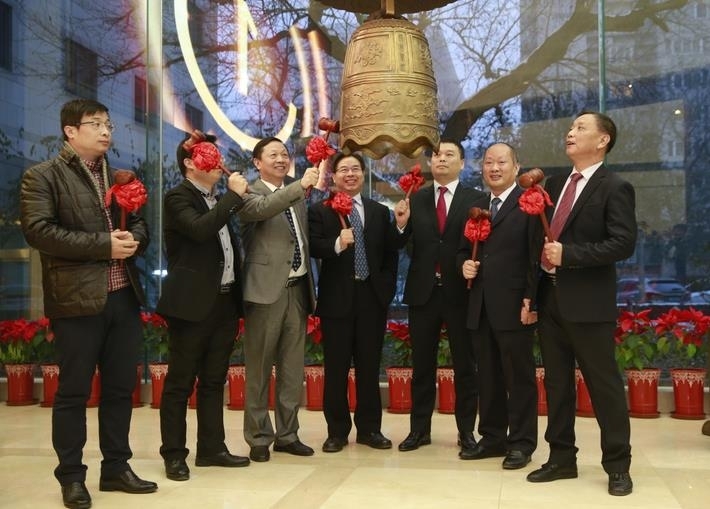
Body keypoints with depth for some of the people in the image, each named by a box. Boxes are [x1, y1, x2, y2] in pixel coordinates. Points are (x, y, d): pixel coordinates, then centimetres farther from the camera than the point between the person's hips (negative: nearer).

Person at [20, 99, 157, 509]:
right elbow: (38, 231, -14)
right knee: (73, 391, 3)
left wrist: (134, 239, -5)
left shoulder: (120, 177, 17)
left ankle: (116, 467, 25)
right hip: (77, 300, -6)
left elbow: (140, 224, 20)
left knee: (121, 388, 12)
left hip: (124, 297, 6)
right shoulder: (43, 176, -2)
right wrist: (104, 244, -17)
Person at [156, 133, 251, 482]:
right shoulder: (178, 197, -7)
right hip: (193, 303, -8)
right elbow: (200, 229, -26)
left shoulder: (219, 199, 17)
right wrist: (234, 195, -18)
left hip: (225, 300, 8)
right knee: (180, 382, 1)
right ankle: (173, 455, 10)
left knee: (213, 381, 13)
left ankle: (211, 448, 22)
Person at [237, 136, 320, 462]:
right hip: (267, 289, -6)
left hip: (298, 288, 6)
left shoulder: (296, 194, 17)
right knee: (259, 367, 2)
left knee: (293, 367, 11)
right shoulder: (250, 194, -3)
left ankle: (287, 434, 21)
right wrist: (301, 185, -35)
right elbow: (262, 208, -27)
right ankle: (259, 438, 13)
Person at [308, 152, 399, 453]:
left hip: (372, 298, 3)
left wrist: (387, 288, 1)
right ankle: (337, 431, 15)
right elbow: (313, 248, -11)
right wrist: (337, 244, -29)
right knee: (336, 368, 4)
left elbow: (391, 254, 10)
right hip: (336, 299, -2)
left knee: (369, 367, 9)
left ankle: (369, 428, 19)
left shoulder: (380, 212, 12)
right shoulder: (319, 211, 2)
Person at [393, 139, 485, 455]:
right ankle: (419, 429, 20)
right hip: (423, 291, 3)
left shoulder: (476, 199, 0)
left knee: (465, 365, 7)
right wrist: (401, 224, -18)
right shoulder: (415, 199, 7)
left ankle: (466, 431, 18)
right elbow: (401, 245, 1)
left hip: (460, 291, -2)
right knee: (422, 365, 10)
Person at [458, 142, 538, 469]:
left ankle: (521, 443, 12)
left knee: (520, 377, 2)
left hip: (515, 306, -7)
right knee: (487, 377, 13)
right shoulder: (477, 208, 17)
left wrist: (531, 301, -18)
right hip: (480, 306, 7)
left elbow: (536, 256, -11)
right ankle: (492, 438, 23)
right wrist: (465, 264, 1)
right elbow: (464, 249, 25)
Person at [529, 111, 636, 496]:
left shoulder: (615, 188, -6)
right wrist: (541, 253, 2)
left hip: (588, 303, -7)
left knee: (604, 385, 2)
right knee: (556, 383, 12)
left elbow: (624, 244, -15)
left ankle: (617, 466, 14)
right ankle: (562, 458, 24)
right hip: (550, 299, 7)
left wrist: (568, 254, -20)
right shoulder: (554, 184, 15)